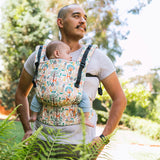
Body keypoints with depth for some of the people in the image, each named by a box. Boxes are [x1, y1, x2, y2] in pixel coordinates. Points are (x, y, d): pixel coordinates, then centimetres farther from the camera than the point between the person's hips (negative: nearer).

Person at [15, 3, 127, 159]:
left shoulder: (97, 58, 0)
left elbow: (120, 99, 4)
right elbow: (21, 93, 17)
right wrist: (27, 130, 7)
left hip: (80, 143, -1)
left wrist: (103, 138, -3)